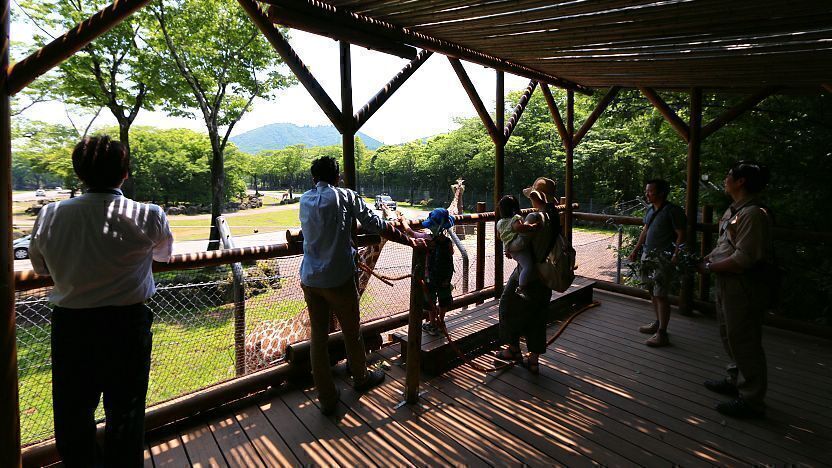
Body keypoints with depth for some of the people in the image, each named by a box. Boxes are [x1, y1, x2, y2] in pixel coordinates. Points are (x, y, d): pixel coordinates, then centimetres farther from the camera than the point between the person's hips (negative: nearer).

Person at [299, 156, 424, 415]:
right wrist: (410, 240, -2)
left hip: (310, 279, 4)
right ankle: (361, 378, 40)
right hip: (338, 279, -4)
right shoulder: (345, 196, -7)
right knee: (351, 331, 16)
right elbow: (375, 225, -9)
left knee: (318, 337, 11)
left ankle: (327, 399, 21)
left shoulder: (305, 200, 7)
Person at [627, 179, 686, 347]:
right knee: (653, 292, 15)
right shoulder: (650, 210, 13)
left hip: (663, 258, -8)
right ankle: (658, 323, 29)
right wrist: (635, 250, 21)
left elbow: (680, 235, -12)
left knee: (661, 295, -8)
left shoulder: (673, 211, -11)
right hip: (648, 256, 8)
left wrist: (675, 256, -20)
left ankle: (662, 334, -2)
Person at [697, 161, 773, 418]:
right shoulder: (734, 210, 10)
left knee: (744, 341, 1)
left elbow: (743, 259, -25)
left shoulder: (753, 214, -22)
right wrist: (705, 259, 4)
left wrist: (709, 268, -16)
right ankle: (735, 381, 39)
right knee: (730, 336, 22)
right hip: (728, 283, 10)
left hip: (744, 286, -10)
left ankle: (751, 400, 16)